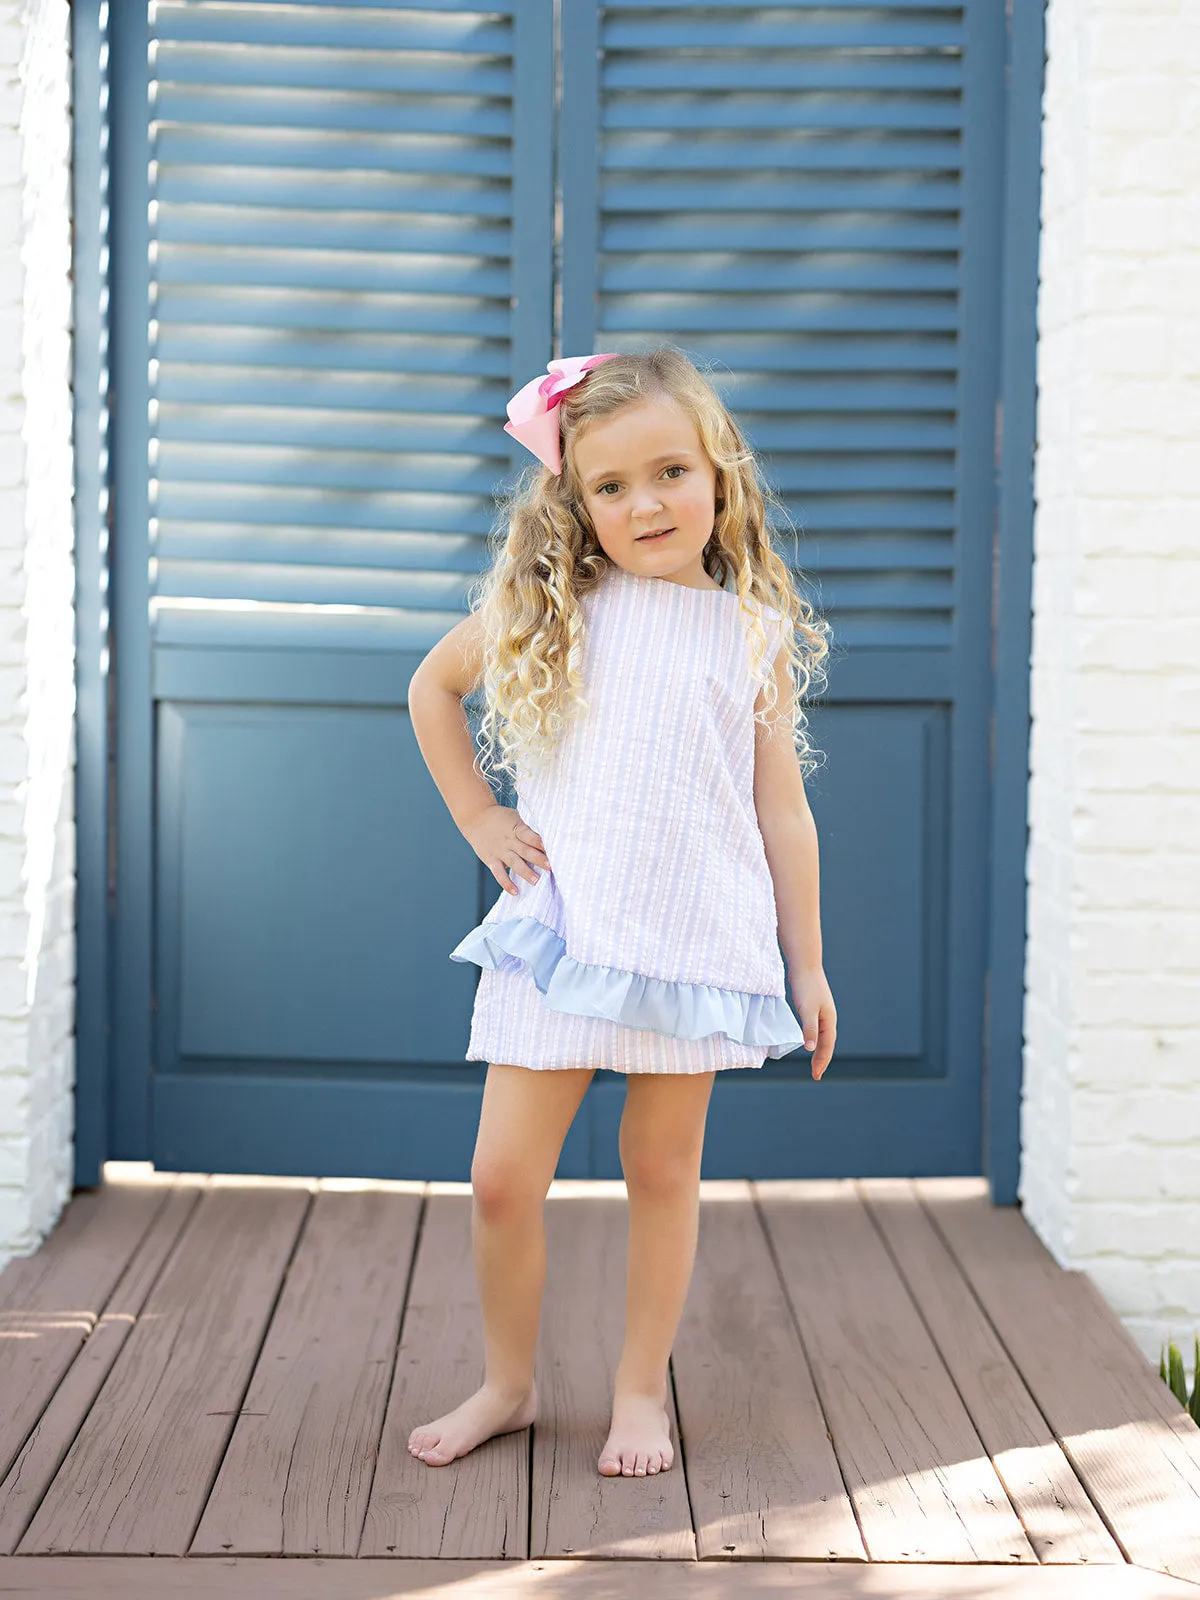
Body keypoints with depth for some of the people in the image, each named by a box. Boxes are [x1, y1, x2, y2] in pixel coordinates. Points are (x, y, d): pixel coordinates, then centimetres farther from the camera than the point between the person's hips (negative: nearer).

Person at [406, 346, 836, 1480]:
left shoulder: (754, 635, 4)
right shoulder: (550, 608, 4)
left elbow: (784, 814, 7)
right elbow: (432, 686, 19)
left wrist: (807, 964, 7)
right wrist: (477, 820, 11)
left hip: (698, 939, 0)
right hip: (560, 928, 0)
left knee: (662, 1170, 9)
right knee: (503, 1178, 0)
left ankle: (641, 1391, 24)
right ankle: (508, 1384, 21)